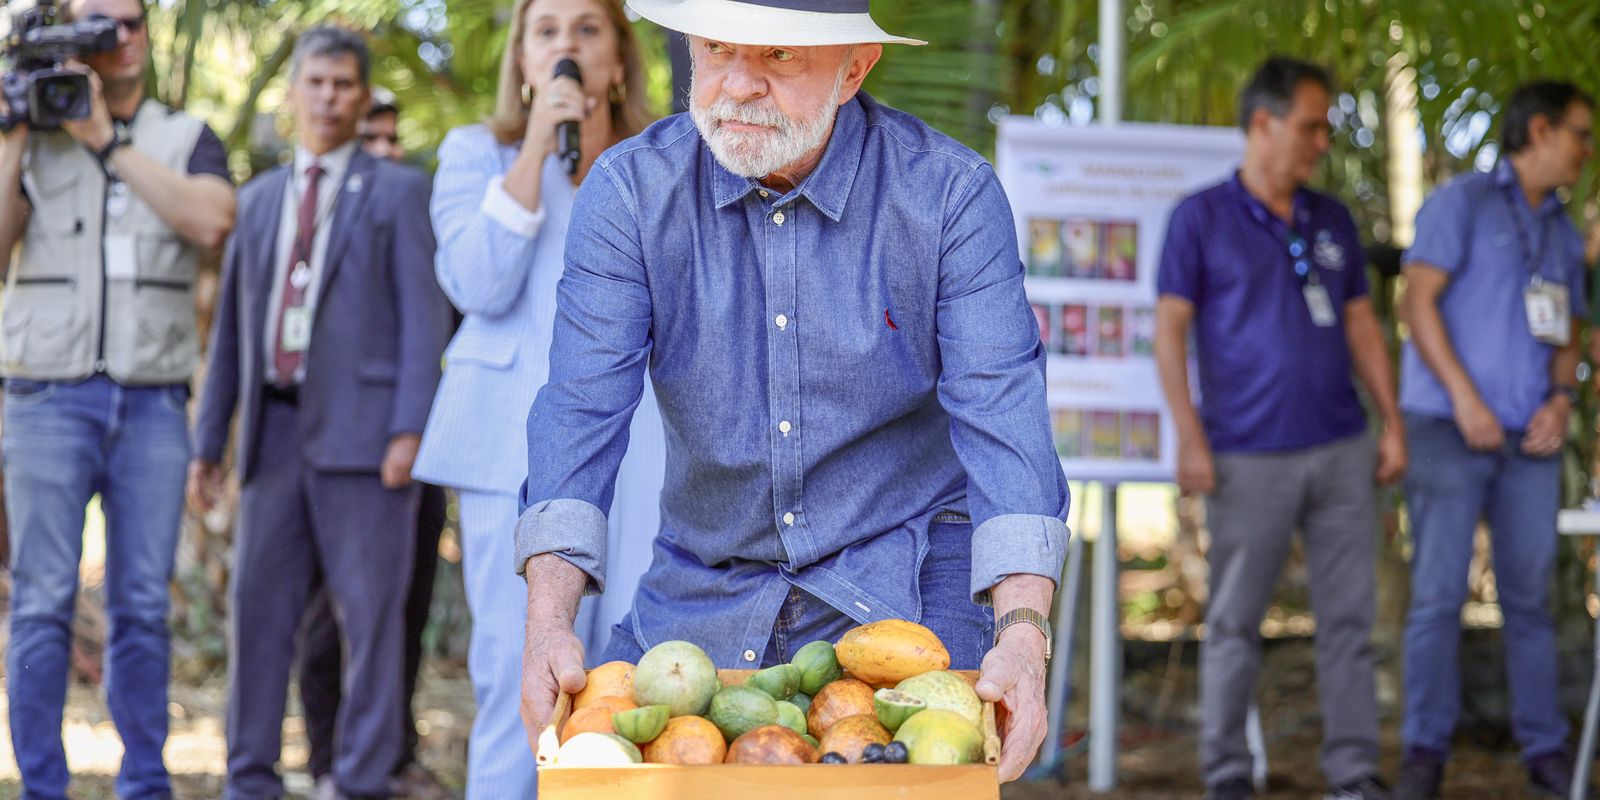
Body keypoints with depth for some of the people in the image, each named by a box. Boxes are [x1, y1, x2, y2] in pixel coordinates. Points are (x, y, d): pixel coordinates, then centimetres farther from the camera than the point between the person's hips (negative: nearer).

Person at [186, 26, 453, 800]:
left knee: (369, 614, -3)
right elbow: (231, 327, 19)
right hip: (276, 429, 4)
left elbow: (424, 315, -3)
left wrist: (409, 430, -13)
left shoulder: (398, 191, 6)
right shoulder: (258, 200, 19)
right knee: (258, 607, 3)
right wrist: (209, 440, 13)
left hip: (360, 430, -4)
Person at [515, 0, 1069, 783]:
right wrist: (548, 620, -28)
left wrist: (1023, 630, -32)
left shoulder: (950, 194, -12)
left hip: (905, 586, -2)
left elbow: (1000, 411, -18)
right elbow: (582, 408, -14)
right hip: (700, 593, 2)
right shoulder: (629, 191, -8)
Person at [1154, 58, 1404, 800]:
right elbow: (1170, 329, -5)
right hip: (1251, 459, -4)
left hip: (1341, 452, 4)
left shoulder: (1332, 221, 12)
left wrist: (1392, 423, 7)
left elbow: (1361, 324, 15)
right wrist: (1190, 439, -12)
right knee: (1234, 621, 2)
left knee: (1349, 614, 4)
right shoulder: (1201, 218, -3)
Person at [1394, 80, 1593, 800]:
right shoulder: (1462, 201, -2)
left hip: (1528, 440, 5)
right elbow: (1418, 301, -9)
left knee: (1529, 596, 5)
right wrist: (1466, 398, -16)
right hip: (1449, 428, -5)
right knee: (1438, 594, -6)